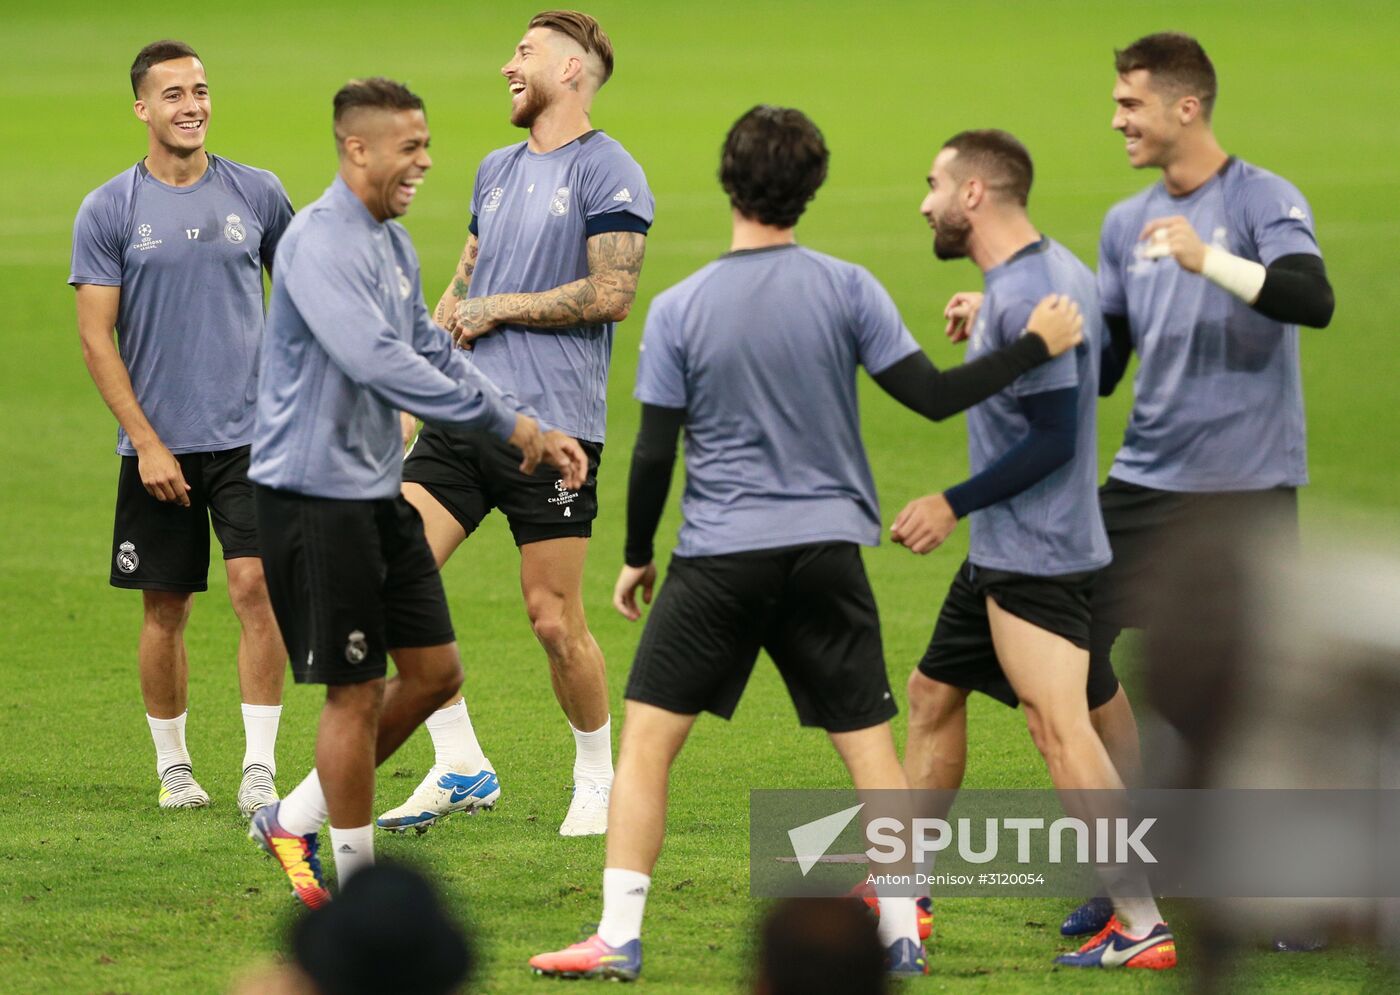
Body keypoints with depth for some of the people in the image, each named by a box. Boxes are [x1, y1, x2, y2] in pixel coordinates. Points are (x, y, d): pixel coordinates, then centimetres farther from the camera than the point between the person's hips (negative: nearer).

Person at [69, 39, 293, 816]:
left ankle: (259, 771, -10)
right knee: (165, 610, 5)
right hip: (157, 445, 0)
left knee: (256, 588, -12)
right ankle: (172, 766, 20)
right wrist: (148, 444, -10)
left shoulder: (257, 194, 5)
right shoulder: (107, 211, -1)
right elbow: (96, 339, -3)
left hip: (250, 435, 0)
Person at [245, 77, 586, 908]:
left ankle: (296, 820, 23)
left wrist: (534, 432, 12)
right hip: (316, 491, -10)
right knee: (357, 692, -3)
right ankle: (359, 887, 9)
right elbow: (376, 360, -29)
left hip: (378, 491, 10)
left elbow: (432, 352, 21)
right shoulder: (321, 244, -19)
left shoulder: (392, 244, 13)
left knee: (434, 671, 11)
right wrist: (502, 418, -25)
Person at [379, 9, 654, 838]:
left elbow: (613, 295, -14)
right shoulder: (498, 170, 18)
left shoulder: (607, 173, -6)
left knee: (554, 619, -4)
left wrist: (497, 309, -8)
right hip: (463, 418, 7)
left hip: (551, 428, -7)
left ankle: (598, 780, 16)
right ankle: (459, 767, 3)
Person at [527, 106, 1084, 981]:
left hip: (719, 558, -1)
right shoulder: (848, 290, -5)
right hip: (827, 549, 1)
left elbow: (653, 456, -3)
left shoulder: (678, 310, -4)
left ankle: (619, 940, -4)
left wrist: (637, 558, 11)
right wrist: (1036, 346, 7)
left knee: (646, 741, 4)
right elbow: (932, 396, -4)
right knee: (870, 746, 11)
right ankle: (902, 935, 13)